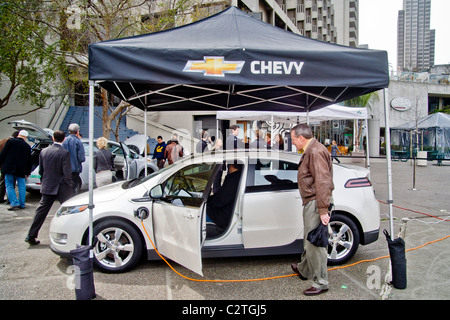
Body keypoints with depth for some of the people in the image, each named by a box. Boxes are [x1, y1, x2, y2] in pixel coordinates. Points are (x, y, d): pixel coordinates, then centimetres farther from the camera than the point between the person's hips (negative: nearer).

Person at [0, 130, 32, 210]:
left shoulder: (10, 141, -2)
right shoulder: (27, 146, 6)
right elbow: (29, 161, 11)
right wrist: (28, 172, 19)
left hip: (9, 168, -2)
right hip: (21, 170, 2)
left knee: (9, 186, 4)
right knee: (22, 186, 11)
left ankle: (15, 203, -6)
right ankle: (22, 204, 12)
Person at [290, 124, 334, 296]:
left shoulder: (316, 151, -17)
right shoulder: (310, 151, 17)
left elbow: (322, 182, -24)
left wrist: (323, 210, -26)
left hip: (315, 203, -11)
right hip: (310, 202, 11)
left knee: (314, 242, -4)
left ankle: (321, 283, 8)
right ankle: (304, 270, 40)